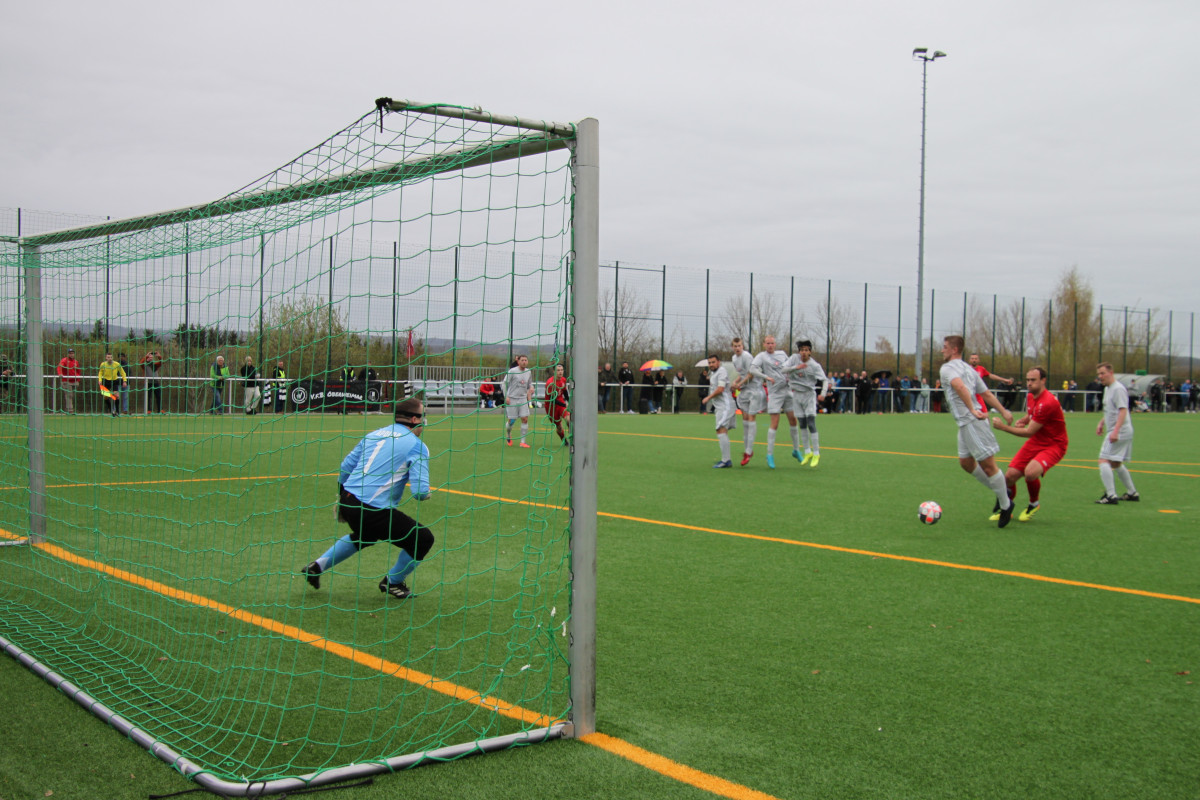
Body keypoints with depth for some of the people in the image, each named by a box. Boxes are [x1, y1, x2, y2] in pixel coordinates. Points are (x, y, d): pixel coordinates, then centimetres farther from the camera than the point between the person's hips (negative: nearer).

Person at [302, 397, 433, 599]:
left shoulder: (374, 435, 15)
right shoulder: (417, 445, -6)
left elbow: (345, 467, 19)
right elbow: (420, 491, -15)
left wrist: (341, 500, 32)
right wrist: (425, 494, 9)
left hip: (348, 502, 8)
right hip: (375, 511, -8)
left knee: (364, 535, 38)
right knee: (423, 538, 7)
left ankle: (316, 567, 35)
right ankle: (393, 583, 24)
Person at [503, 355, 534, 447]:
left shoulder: (529, 372, 7)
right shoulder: (512, 371, -8)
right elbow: (505, 383, -4)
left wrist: (531, 388, 1)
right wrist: (506, 396, -11)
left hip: (523, 399, 4)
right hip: (512, 398, -4)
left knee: (525, 419, -7)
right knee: (512, 421, 0)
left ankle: (523, 442, -1)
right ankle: (508, 435, 32)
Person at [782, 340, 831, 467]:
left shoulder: (815, 365, -10)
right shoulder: (794, 358, -4)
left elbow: (825, 379, -9)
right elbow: (783, 369, -11)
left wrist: (823, 394, -24)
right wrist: (796, 367, -27)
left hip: (809, 395, -3)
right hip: (796, 395, 3)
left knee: (811, 425, -11)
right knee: (802, 425, 9)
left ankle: (816, 454, -3)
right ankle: (808, 452, 21)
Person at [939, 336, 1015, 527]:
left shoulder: (948, 368, -8)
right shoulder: (969, 369, 21)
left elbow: (959, 385, -28)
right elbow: (986, 393, 21)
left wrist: (972, 410, -30)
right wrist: (1003, 411, 21)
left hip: (972, 422, -10)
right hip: (965, 424, 10)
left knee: (987, 465, -3)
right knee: (966, 463, 17)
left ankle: (1005, 505, 5)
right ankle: (1001, 490, 25)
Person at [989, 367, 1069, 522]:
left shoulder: (1047, 403, -25)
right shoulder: (1030, 397, 4)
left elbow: (1029, 432, -23)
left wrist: (1003, 427, -22)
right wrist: (1022, 421, 3)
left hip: (1054, 445, -8)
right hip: (1035, 443, 8)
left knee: (1030, 472, -33)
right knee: (1010, 476, -4)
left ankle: (1034, 504, -2)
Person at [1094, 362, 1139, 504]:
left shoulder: (1118, 389, -15)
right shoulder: (1108, 388, 16)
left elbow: (1123, 410, -23)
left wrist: (1116, 431, -30)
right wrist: (1102, 423, 20)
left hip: (1120, 432, -11)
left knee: (1104, 461, -14)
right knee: (1116, 464, 20)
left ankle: (1111, 496, -17)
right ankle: (1132, 493, 29)